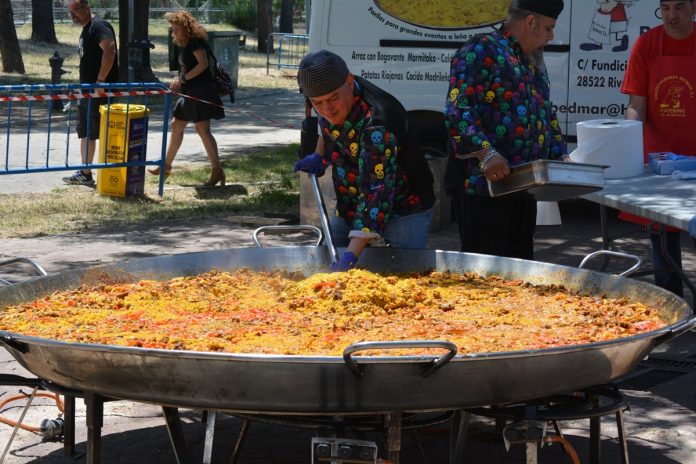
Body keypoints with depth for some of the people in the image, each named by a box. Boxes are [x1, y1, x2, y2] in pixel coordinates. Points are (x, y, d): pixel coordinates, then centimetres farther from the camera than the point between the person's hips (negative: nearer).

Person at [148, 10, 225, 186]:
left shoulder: (196, 41, -12)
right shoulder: (185, 45, 16)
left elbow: (203, 64, -22)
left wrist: (183, 79, -20)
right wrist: (180, 83, 6)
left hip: (201, 91, -10)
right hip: (190, 92, 10)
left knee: (203, 129, -12)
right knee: (176, 125, 15)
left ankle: (217, 170, -11)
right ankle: (167, 165, 24)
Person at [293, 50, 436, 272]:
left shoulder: (377, 124, -35)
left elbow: (375, 193, -42)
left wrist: (351, 255, -49)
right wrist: (319, 157, 6)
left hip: (403, 210, -8)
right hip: (349, 208, 8)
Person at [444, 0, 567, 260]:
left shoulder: (533, 61, 21)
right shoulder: (482, 51, -8)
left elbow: (546, 116, 30)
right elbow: (458, 111, -19)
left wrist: (561, 156, 15)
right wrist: (486, 153, -30)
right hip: (483, 183, -9)